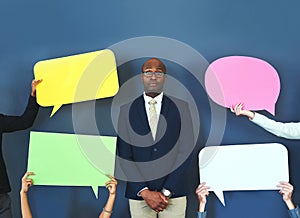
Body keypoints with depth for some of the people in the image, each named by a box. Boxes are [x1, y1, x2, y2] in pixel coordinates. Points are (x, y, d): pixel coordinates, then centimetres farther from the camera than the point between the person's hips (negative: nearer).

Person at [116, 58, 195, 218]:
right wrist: (145, 192, -8)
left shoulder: (181, 107, 3)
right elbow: (124, 156, 0)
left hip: (174, 194, 0)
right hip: (138, 194, 0)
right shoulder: (126, 110, 4)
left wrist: (167, 192, -8)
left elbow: (185, 152, -2)